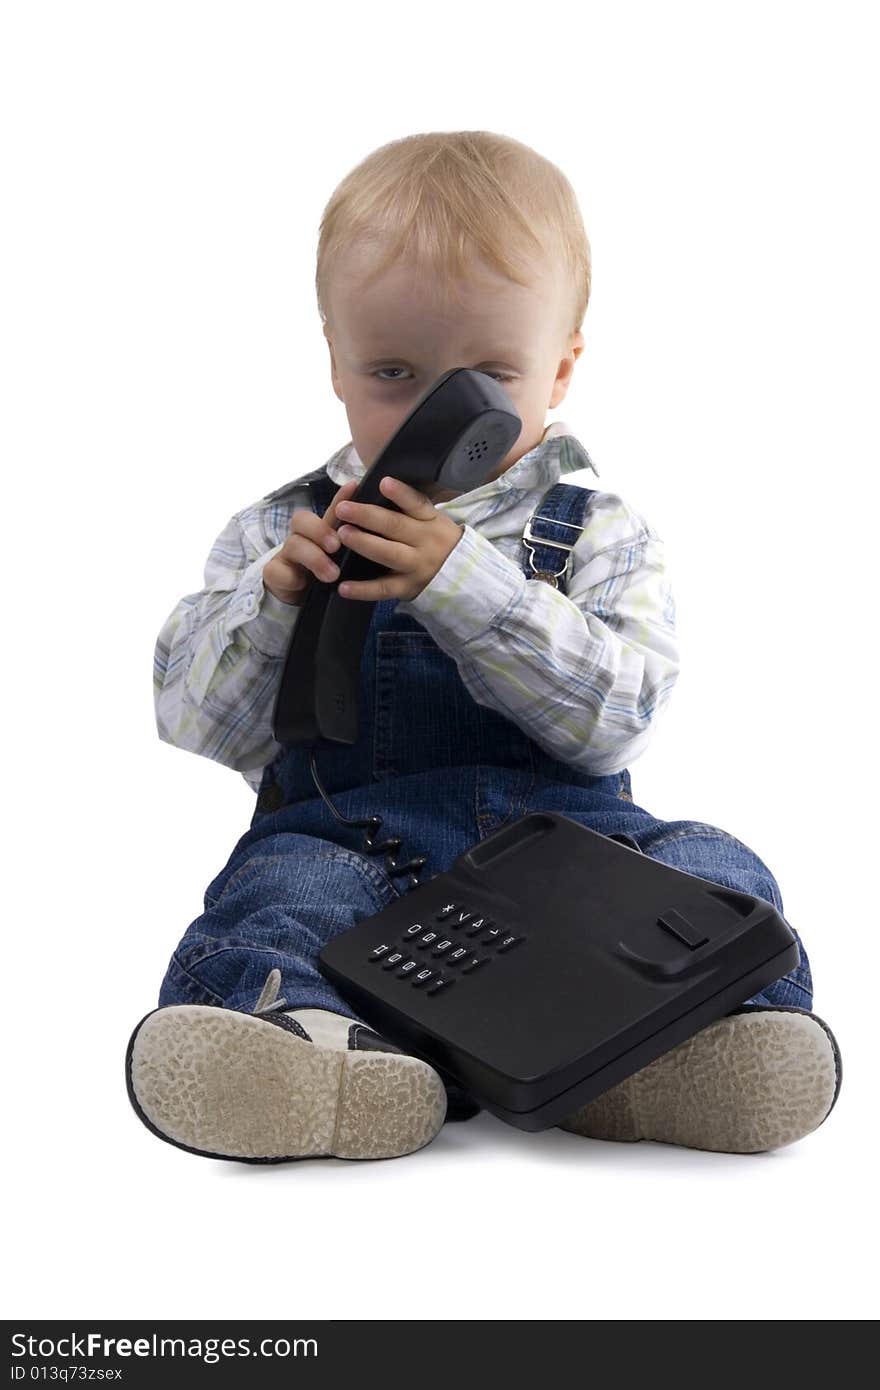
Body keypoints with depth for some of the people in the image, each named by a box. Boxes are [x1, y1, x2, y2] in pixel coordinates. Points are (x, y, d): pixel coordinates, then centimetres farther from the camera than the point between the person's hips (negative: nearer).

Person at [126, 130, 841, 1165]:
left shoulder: (600, 535, 10)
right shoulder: (280, 533, 14)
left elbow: (616, 716, -7)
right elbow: (198, 721, 7)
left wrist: (463, 581, -19)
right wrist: (274, 599, -13)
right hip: (352, 833, 0)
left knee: (712, 869, -24)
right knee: (281, 884, -31)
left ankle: (647, 1042, -49)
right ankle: (304, 1034, -59)